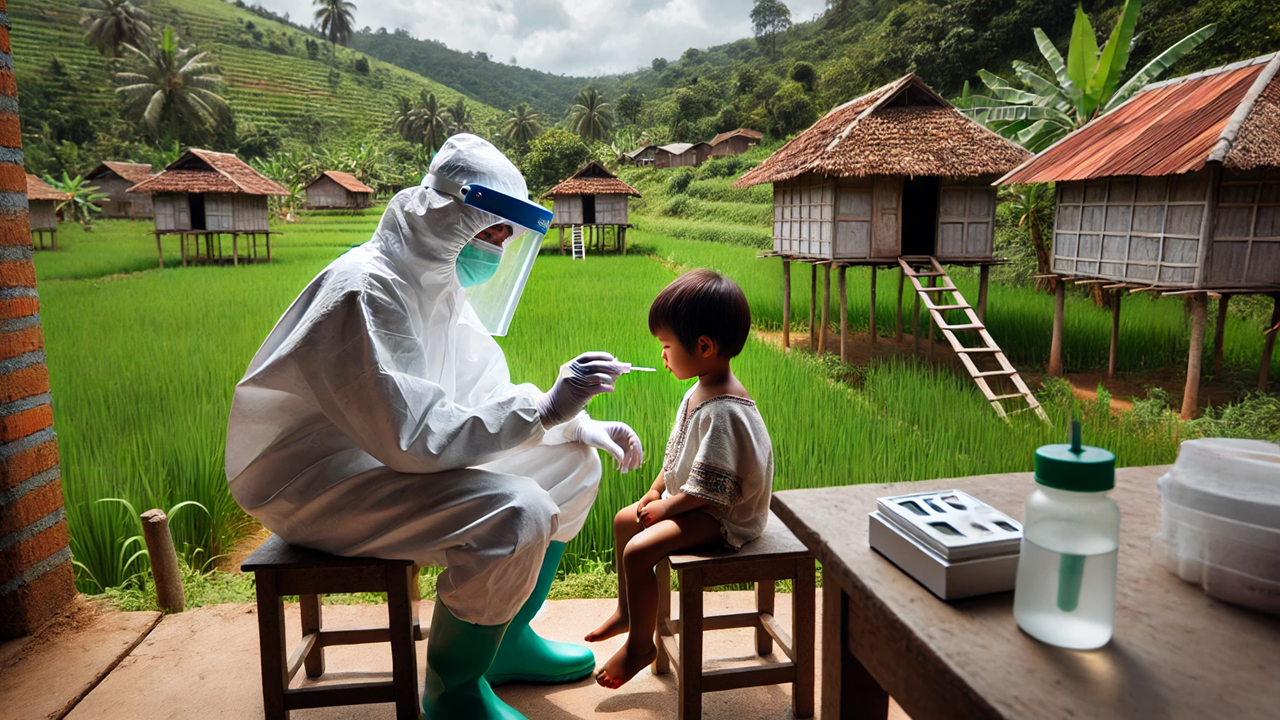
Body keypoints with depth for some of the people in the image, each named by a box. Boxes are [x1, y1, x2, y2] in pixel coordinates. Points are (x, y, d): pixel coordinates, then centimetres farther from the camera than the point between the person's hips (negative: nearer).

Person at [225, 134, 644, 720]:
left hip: (389, 455, 10)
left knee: (574, 463, 4)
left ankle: (507, 641, 16)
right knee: (515, 512, -30)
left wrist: (581, 426, -5)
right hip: (313, 482, -9)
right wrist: (544, 408, -31)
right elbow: (413, 437, -32)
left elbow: (486, 396, 9)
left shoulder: (439, 286, 6)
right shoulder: (367, 292, -25)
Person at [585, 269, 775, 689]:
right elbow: (677, 451, 15)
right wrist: (655, 492, 7)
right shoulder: (699, 392, 3)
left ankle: (640, 645, 3)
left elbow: (706, 489, -28)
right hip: (691, 499, 11)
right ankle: (627, 611, 34)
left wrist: (664, 507, -15)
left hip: (722, 517, -11)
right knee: (624, 520, 16)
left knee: (638, 551, -20)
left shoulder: (723, 411, -30)